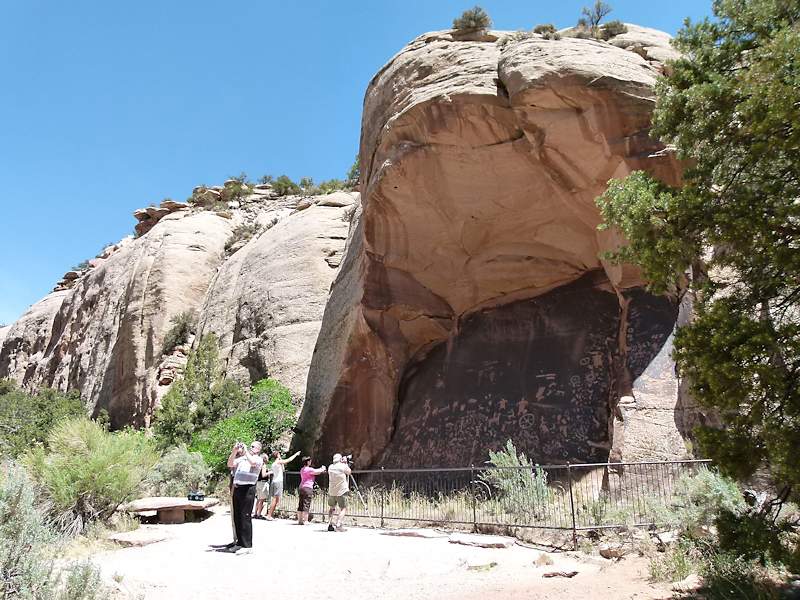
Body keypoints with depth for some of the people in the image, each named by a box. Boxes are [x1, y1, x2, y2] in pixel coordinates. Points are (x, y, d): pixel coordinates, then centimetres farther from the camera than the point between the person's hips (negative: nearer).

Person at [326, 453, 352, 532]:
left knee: (331, 508, 21)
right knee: (343, 508, 0)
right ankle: (338, 525, -17)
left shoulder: (330, 467, 5)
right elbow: (349, 472, 7)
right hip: (341, 492, -5)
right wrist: (346, 463, 14)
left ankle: (330, 524, 14)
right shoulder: (343, 466, -10)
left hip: (331, 492, 5)